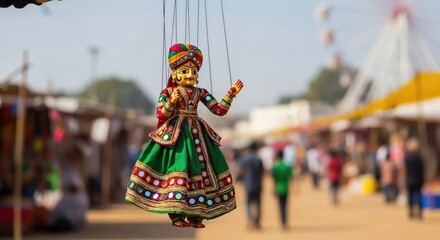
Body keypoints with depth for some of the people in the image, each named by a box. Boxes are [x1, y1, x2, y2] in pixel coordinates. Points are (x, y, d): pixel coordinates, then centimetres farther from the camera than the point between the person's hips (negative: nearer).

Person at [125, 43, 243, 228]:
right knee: (177, 167, -11)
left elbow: (220, 110, 7)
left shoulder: (200, 93, 8)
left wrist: (231, 94, -2)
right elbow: (161, 115, -10)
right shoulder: (168, 92, -2)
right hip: (175, 135, -5)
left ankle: (194, 215, 9)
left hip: (196, 134, 5)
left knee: (199, 170, 2)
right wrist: (171, 102, -25)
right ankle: (176, 215, -4)